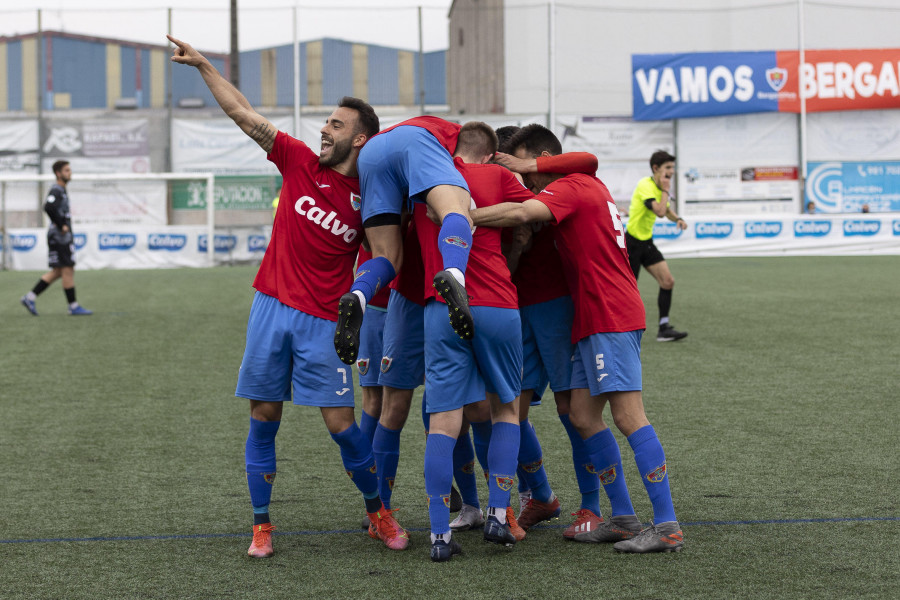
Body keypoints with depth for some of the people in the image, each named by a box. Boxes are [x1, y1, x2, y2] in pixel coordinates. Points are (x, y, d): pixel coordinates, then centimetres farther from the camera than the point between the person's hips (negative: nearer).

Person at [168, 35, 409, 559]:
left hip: (323, 323, -2)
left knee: (342, 425, -4)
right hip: (272, 309, 2)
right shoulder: (300, 163, 3)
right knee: (264, 420, 3)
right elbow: (244, 114, 2)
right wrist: (203, 64, -1)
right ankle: (262, 526, 13)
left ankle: (379, 513, 16)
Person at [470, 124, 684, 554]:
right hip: (594, 320, 10)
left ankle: (667, 526, -14)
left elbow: (521, 213, -27)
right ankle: (623, 519, 9)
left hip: (611, 317, -10)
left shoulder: (570, 187, -10)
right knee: (582, 414, 7)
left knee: (627, 415, -13)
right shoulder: (589, 186, 21)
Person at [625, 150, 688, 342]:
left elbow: (667, 210, 27)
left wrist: (678, 219, 5)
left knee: (668, 281, -4)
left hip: (647, 243, 8)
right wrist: (665, 190, -19)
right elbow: (659, 211, -32)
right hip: (632, 242, -8)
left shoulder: (660, 188, 9)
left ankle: (664, 328, -1)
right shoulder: (645, 186, -19)